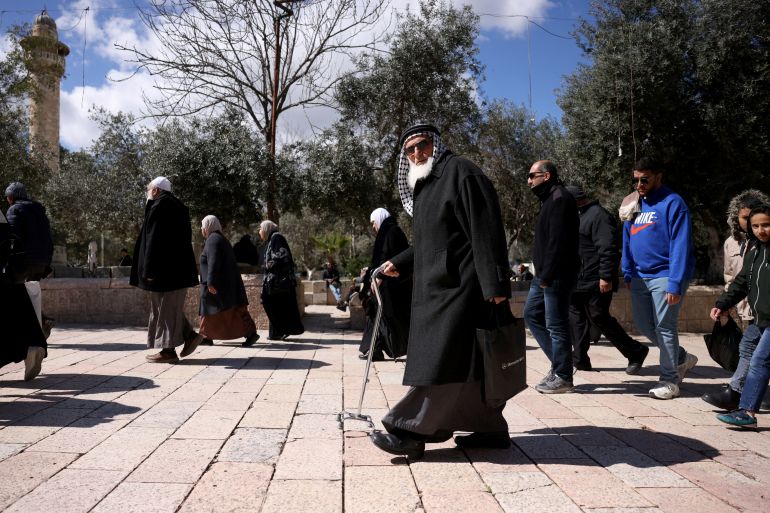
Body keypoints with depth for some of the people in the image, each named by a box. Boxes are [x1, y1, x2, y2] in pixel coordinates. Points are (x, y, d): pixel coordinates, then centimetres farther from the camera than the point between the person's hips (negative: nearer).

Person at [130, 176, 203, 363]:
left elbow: (154, 241, -18)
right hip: (178, 268, 9)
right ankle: (190, 336, 12)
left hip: (165, 269, -9)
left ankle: (168, 350, 2)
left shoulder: (159, 207, -12)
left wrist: (149, 271, -17)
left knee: (165, 307, -3)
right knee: (170, 306, 17)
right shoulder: (177, 206, 16)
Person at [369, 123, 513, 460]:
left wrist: (495, 284, -22)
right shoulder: (425, 186, 22)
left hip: (460, 288, -10)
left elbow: (485, 228, -16)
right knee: (469, 363, 12)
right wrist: (399, 264, 24)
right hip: (440, 287, 10)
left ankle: (410, 431, -6)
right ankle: (491, 429, 20)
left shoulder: (460, 172, -7)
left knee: (442, 359, -8)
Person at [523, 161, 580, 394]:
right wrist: (542, 274, 16)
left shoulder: (560, 199, -13)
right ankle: (559, 362, 22)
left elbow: (557, 241, -21)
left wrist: (547, 276, -21)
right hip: (545, 274, 11)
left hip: (557, 275, -11)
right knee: (532, 314, 15)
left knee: (556, 324, -4)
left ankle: (562, 377, 6)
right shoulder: (550, 199, 19)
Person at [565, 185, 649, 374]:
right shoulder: (580, 216, 19)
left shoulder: (598, 215, -13)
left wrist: (605, 277, -26)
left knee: (599, 318, -3)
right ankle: (579, 359, 15)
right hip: (579, 282, 10)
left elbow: (607, 249, -22)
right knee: (576, 318, 9)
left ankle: (635, 352, 12)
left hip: (595, 283, -10)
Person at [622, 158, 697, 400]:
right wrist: (628, 273, 10)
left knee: (664, 327, -2)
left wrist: (675, 284, -21)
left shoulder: (673, 203, -10)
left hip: (664, 276, -7)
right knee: (644, 325, 13)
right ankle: (682, 358, 33)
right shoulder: (636, 204, 12)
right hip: (640, 277, 8)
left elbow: (681, 245, -16)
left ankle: (669, 380, 13)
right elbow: (628, 241, 17)